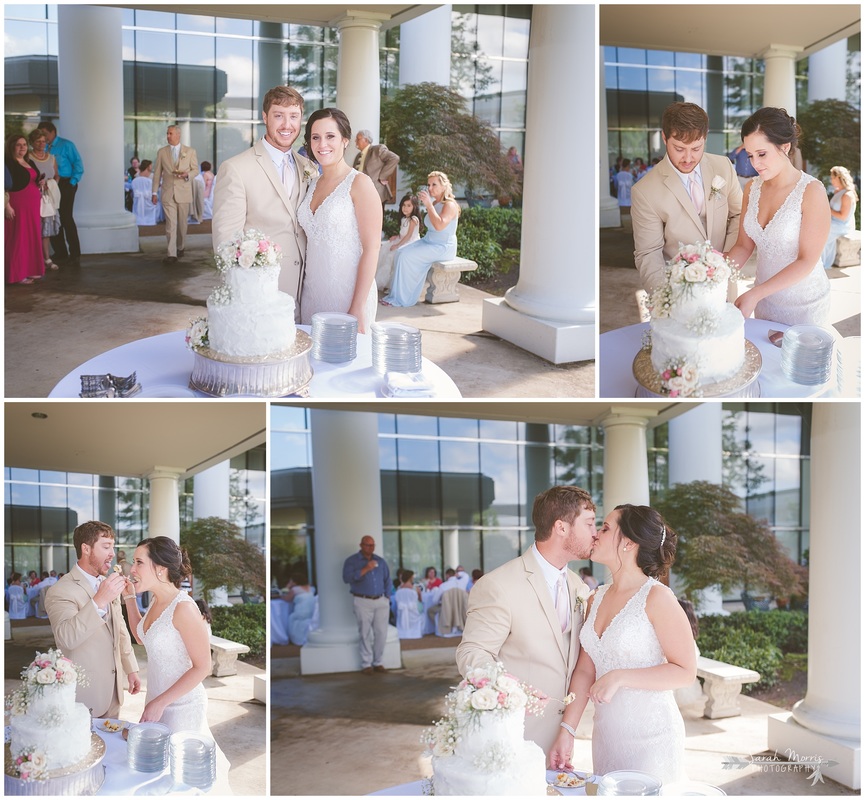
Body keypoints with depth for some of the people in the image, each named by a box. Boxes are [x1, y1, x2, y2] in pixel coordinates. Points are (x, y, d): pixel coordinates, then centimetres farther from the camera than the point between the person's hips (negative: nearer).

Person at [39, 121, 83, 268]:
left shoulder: (66, 145, -4)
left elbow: (78, 164, -6)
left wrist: (72, 183, -12)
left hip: (65, 185, -6)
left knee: (66, 218, -8)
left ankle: (75, 256, -3)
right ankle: (60, 255, 15)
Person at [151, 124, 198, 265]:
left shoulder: (190, 152, 5)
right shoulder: (162, 152, 7)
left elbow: (195, 169, 9)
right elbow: (157, 173, 8)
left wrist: (187, 175, -14)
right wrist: (154, 192, 4)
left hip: (183, 193, 0)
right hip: (168, 193, 0)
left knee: (182, 223, 8)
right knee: (170, 224, -9)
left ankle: (180, 248, 29)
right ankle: (172, 254, -13)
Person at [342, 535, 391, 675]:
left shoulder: (380, 561, 14)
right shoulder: (352, 561, 1)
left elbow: (387, 580, 18)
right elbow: (347, 578, -14)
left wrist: (387, 597, 7)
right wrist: (365, 570, -18)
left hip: (381, 601, 4)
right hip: (363, 602, -4)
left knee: (381, 633, 0)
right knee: (366, 634, -3)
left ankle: (378, 663, 10)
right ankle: (366, 664, 4)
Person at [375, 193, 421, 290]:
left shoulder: (413, 219, -17)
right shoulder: (404, 219, 12)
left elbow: (409, 236, -20)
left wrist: (398, 245, -20)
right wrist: (396, 237, 2)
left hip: (410, 244, -10)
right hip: (403, 241, 10)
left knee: (392, 255, -21)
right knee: (384, 251, 0)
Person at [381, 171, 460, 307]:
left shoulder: (450, 205, -14)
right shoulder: (434, 203, 13)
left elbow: (439, 225, -31)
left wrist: (428, 204, -28)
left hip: (443, 248, -9)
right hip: (428, 242, 9)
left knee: (407, 256, -23)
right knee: (401, 254, -10)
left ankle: (401, 298, -15)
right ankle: (397, 295, -11)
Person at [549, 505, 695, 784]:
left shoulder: (657, 597, -13)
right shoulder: (596, 599, 7)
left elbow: (685, 672, -14)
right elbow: (585, 670, 5)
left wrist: (619, 677, -21)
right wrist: (567, 730, -4)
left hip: (651, 738, -6)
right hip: (606, 736, 6)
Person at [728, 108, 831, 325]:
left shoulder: (811, 191, -19)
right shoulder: (752, 188, -1)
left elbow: (807, 261, -20)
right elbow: (744, 246, 3)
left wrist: (755, 294, -25)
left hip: (804, 306, -5)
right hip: (764, 298, 5)